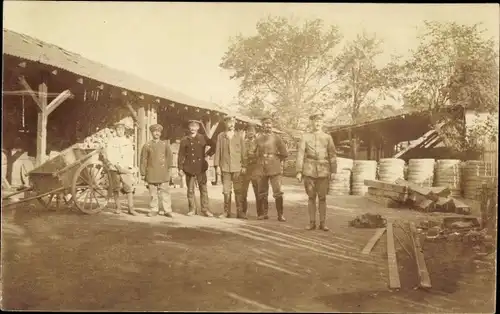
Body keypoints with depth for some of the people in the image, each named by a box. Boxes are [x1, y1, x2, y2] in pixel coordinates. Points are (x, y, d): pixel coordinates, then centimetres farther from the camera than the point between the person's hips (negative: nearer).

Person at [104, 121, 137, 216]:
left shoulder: (128, 141, 12)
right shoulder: (111, 141, 4)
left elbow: (131, 156, 12)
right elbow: (109, 156, -1)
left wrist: (130, 168, 0)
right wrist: (118, 166, -10)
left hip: (126, 170, 1)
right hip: (114, 169, -1)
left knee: (129, 188, -7)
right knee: (116, 189, 3)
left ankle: (131, 208, -4)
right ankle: (118, 208, 14)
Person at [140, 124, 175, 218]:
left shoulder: (165, 144, 10)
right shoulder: (147, 145, 7)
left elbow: (169, 156, 6)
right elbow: (143, 160, 7)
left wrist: (170, 167, -6)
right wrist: (143, 173, 4)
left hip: (163, 173, 0)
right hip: (151, 173, 0)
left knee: (165, 191, -2)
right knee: (153, 192, 3)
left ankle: (167, 210, 2)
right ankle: (154, 210, 12)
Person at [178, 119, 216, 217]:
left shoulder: (203, 138, 6)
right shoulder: (184, 140, 5)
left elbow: (214, 145, 16)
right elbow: (181, 155, 4)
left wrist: (208, 154, 6)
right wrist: (180, 168, -2)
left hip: (201, 168, 0)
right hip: (189, 168, 0)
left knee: (203, 189, 0)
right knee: (190, 190, 5)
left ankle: (205, 209, 6)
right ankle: (192, 209, 15)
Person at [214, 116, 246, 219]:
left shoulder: (239, 136, 7)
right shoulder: (220, 136, 7)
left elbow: (243, 152, 7)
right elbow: (217, 151, 6)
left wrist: (244, 166, 0)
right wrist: (217, 165, -1)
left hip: (237, 167, 0)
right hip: (225, 167, 0)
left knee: (238, 190, 0)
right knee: (226, 191, 3)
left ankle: (239, 212, 6)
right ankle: (227, 212, 11)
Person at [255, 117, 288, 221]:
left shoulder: (276, 138, 1)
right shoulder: (258, 139, 10)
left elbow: (284, 154, 4)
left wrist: (275, 161, 9)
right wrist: (261, 163, 12)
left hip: (274, 169, -3)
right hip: (262, 170, 3)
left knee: (278, 192, -8)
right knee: (262, 193, 7)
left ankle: (280, 214, -1)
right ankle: (264, 213, 18)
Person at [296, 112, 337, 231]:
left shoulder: (328, 137, 8)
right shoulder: (305, 137, 6)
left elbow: (332, 155, 5)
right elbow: (300, 155, 3)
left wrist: (333, 171, -1)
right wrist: (299, 171, -3)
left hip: (323, 171, 0)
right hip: (309, 171, 0)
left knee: (322, 198, 2)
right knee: (311, 197, 4)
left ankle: (322, 223, 9)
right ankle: (312, 222, 11)